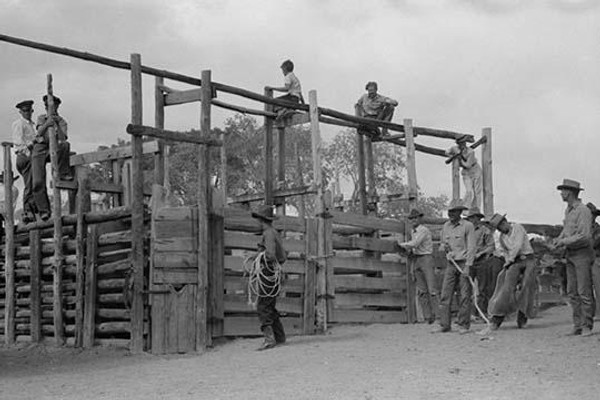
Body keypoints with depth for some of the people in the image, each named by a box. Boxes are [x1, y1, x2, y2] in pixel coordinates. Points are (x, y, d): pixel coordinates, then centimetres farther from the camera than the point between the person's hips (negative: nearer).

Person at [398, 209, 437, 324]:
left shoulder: (424, 230, -7)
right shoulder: (413, 231, 19)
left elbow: (415, 244, -15)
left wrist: (402, 244, -2)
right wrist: (410, 251, 6)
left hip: (426, 258, -8)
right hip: (417, 260, 8)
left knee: (431, 288, -11)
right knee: (421, 291, 1)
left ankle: (436, 314, -11)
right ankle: (427, 316, 1)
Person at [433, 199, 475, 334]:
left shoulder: (468, 226, -5)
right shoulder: (446, 226, 12)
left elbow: (471, 247, -8)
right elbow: (442, 243, 24)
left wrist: (467, 266, -15)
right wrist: (443, 246, -1)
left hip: (464, 263, -5)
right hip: (451, 264, 5)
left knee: (465, 295, -3)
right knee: (445, 295, 0)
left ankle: (463, 325, 3)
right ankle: (444, 325, 3)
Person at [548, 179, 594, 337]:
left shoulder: (583, 211, -15)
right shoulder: (568, 210, 13)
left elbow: (584, 236, -21)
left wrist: (564, 241, -17)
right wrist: (557, 241, 3)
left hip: (583, 254, -9)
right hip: (570, 255, 9)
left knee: (584, 291, -7)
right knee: (572, 292, 7)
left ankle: (587, 325, -2)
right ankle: (578, 324, 10)